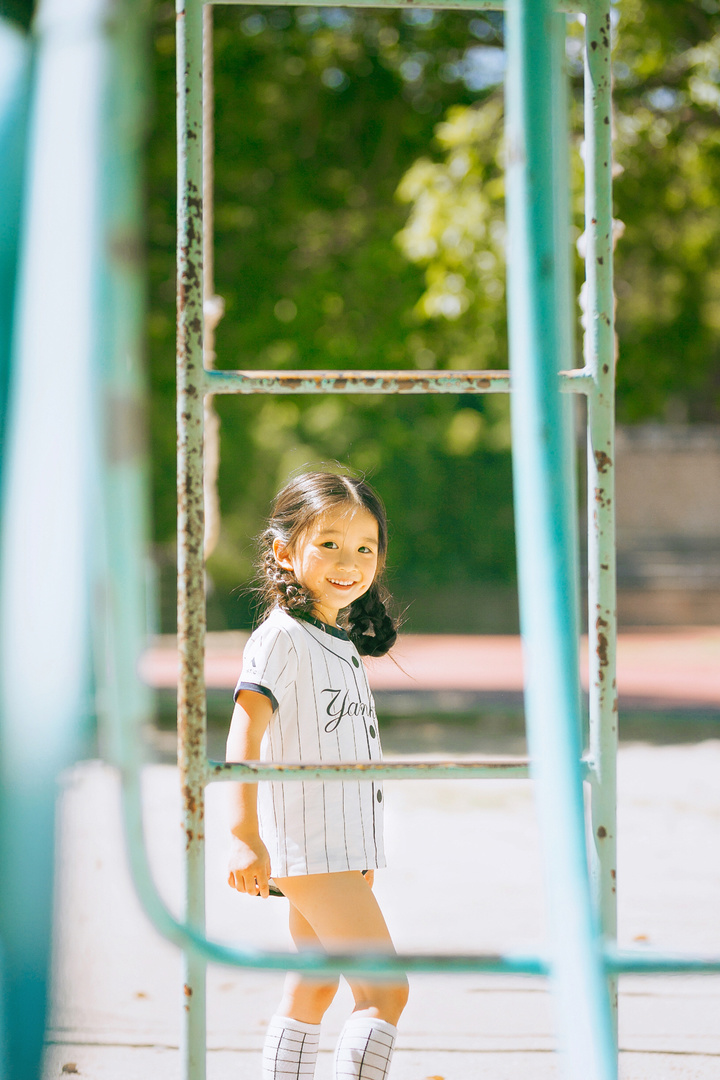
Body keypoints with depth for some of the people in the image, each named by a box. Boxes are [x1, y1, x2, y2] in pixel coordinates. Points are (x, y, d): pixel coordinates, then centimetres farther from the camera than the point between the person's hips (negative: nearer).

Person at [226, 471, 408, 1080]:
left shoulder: (342, 642, 16)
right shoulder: (281, 637, -13)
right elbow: (245, 738, -21)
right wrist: (245, 837, -30)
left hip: (345, 847, 9)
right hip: (309, 847, -9)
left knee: (313, 989, 12)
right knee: (385, 990, -13)